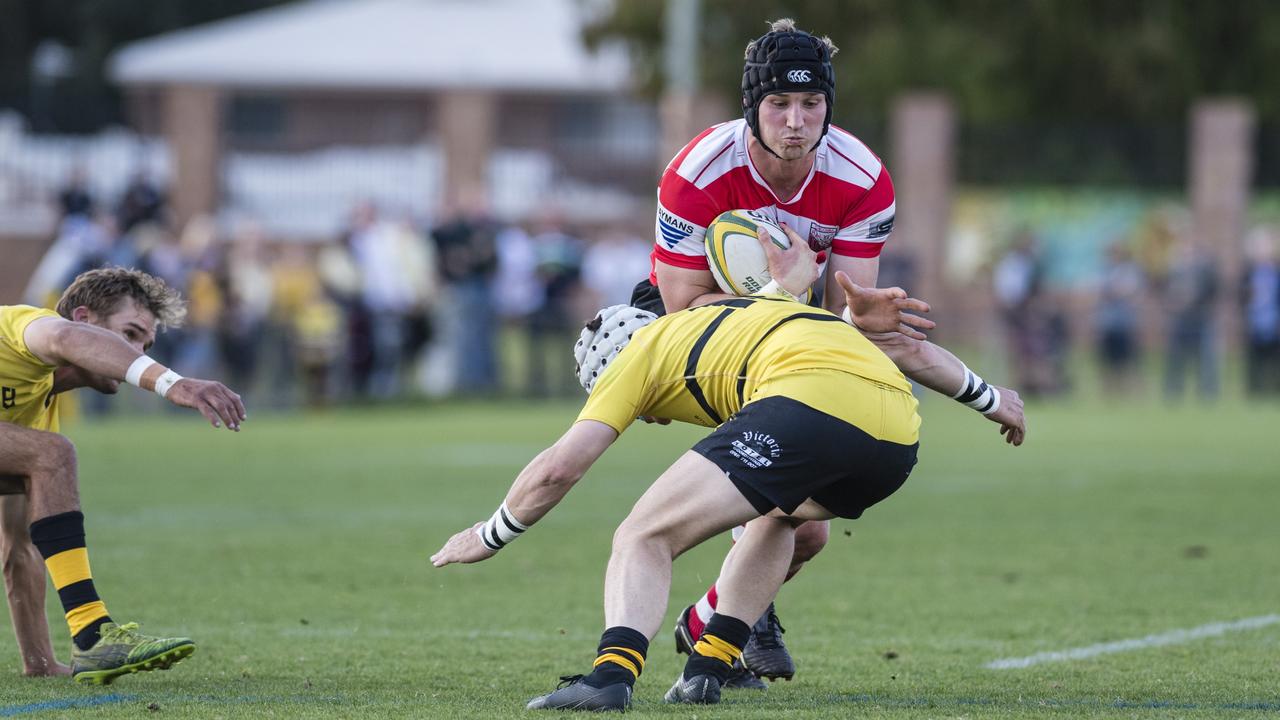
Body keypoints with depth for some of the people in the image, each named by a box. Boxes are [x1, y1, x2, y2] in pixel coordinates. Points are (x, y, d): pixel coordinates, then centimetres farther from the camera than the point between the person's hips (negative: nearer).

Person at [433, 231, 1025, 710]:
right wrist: (991, 397, 53)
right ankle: (708, 668, 26)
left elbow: (557, 469, 17)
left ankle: (613, 673, -28)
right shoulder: (765, 303, 41)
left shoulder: (642, 351, 22)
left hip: (809, 401, -7)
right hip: (898, 432, 7)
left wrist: (488, 537, 32)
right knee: (781, 511, 37)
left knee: (643, 540, -2)